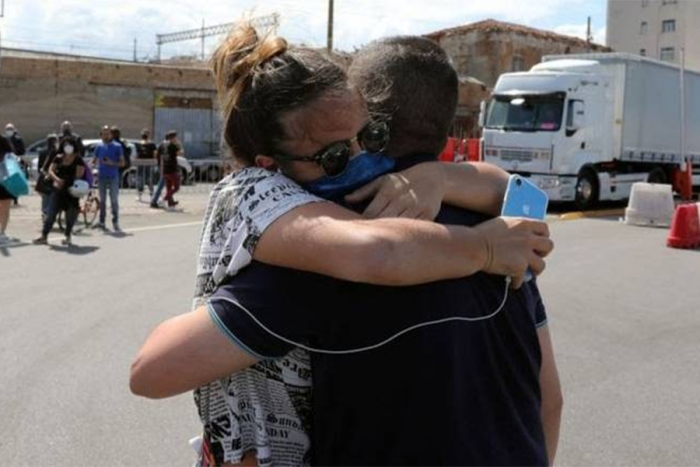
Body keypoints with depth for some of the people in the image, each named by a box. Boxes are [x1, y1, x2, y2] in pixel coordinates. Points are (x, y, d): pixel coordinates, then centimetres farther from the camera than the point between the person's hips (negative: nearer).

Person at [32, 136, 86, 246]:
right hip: (58, 190, 3)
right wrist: (56, 179, -17)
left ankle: (68, 237, 15)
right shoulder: (58, 158, 8)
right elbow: (50, 170, 3)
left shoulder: (78, 160, -3)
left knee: (71, 215, 3)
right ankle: (44, 237, 8)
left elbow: (79, 175, -12)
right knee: (51, 214, 2)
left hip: (71, 191, -3)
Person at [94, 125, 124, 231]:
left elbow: (122, 163, 0)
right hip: (101, 177, 3)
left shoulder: (117, 146, 1)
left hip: (113, 177, -3)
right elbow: (95, 160, 15)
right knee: (102, 200, 8)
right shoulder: (99, 146, 9)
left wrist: (112, 163, -16)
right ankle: (102, 222, 14)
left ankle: (115, 222, 1)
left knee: (114, 200, -3)